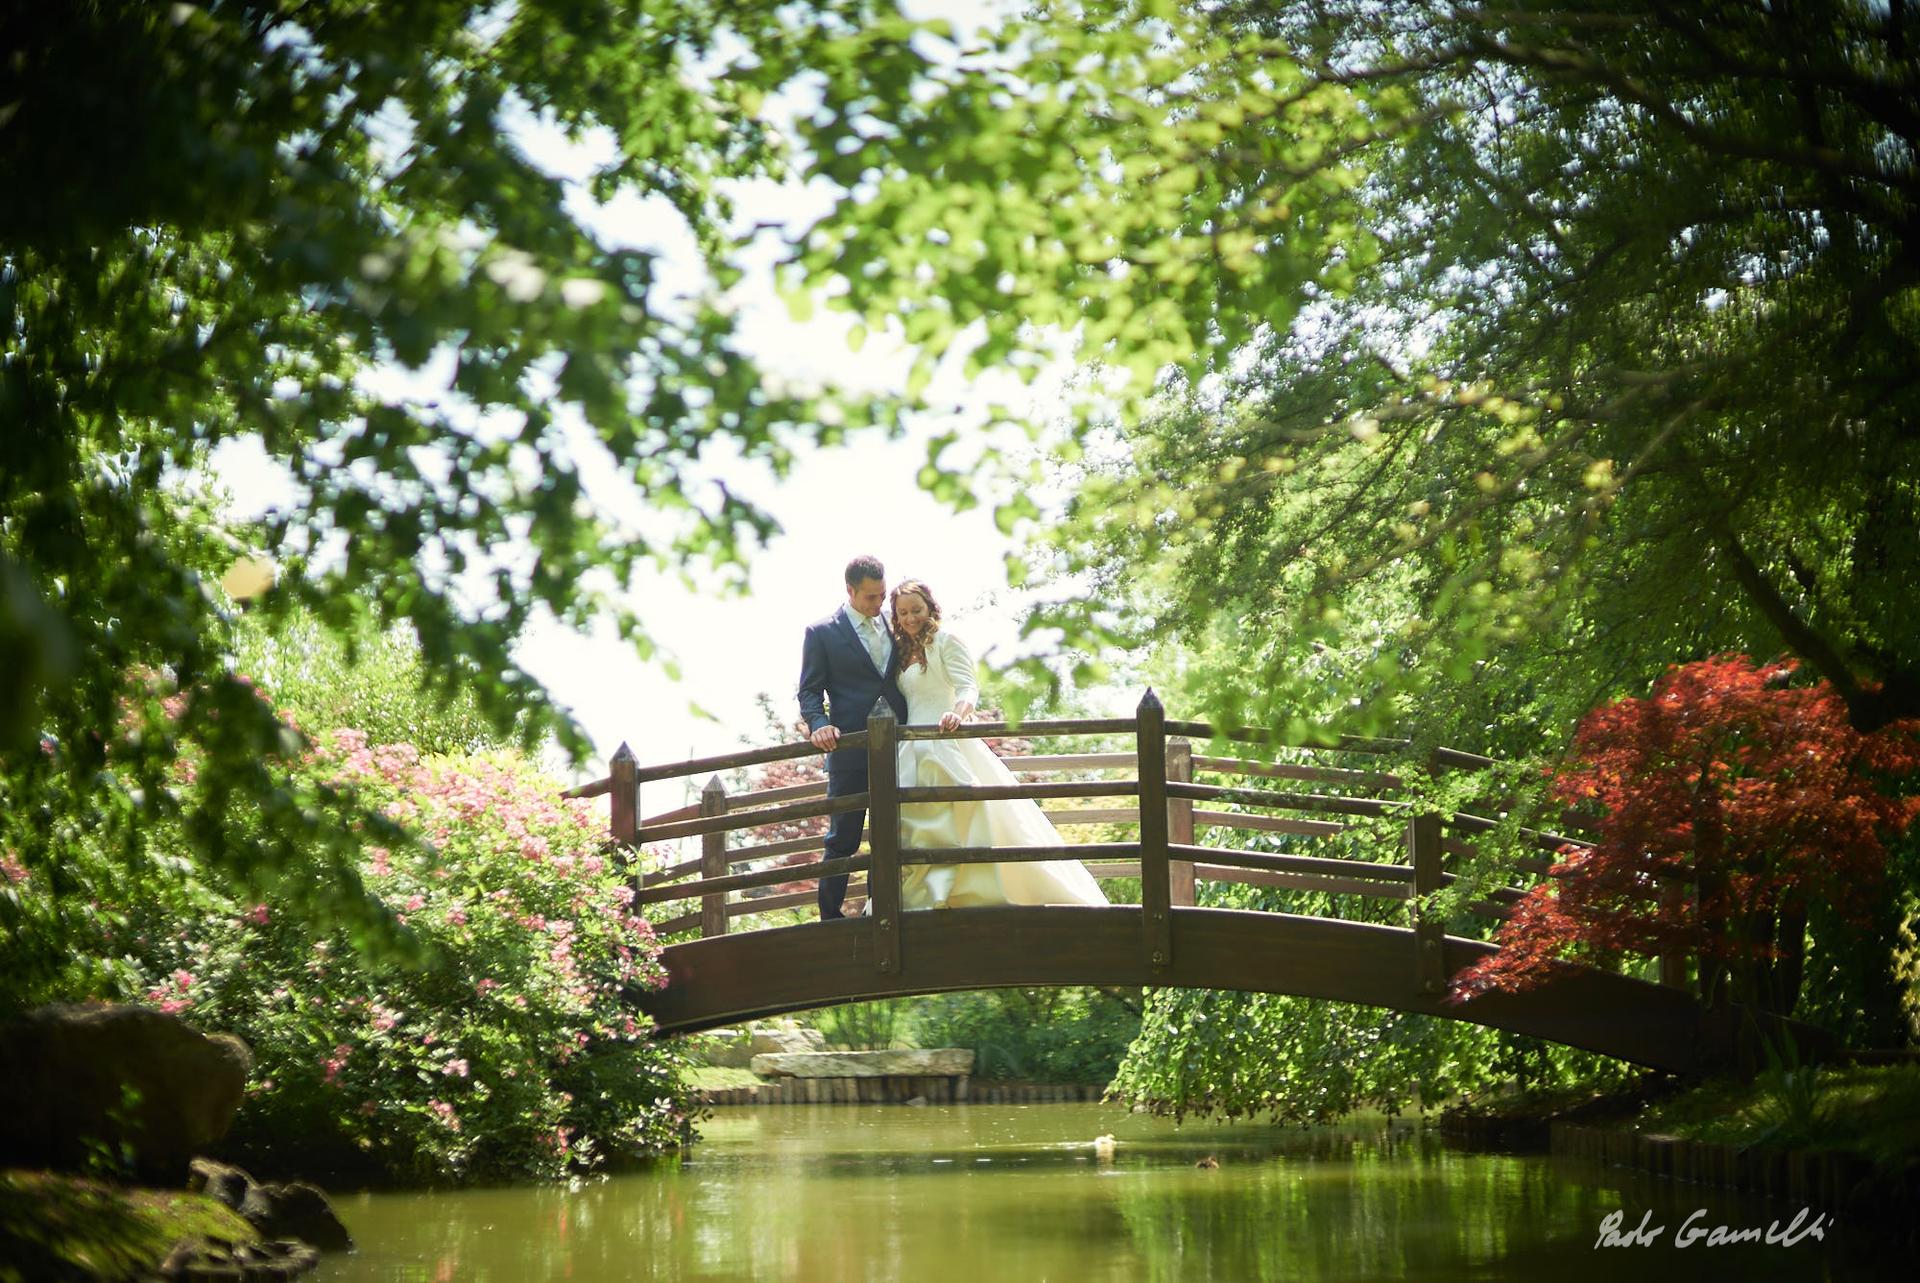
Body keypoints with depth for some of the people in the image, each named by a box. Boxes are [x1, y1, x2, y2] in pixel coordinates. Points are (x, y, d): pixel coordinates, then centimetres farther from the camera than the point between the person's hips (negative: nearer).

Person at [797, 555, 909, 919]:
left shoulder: (892, 628, 14)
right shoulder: (822, 633, -1)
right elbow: (809, 691, -4)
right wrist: (819, 725, -22)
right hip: (850, 752, -5)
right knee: (842, 840, -1)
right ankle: (830, 917, 6)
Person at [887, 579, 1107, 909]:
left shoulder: (945, 641, -1)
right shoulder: (902, 652, 20)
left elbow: (968, 688, -13)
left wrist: (958, 712, -34)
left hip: (947, 744, -7)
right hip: (915, 752, 7)